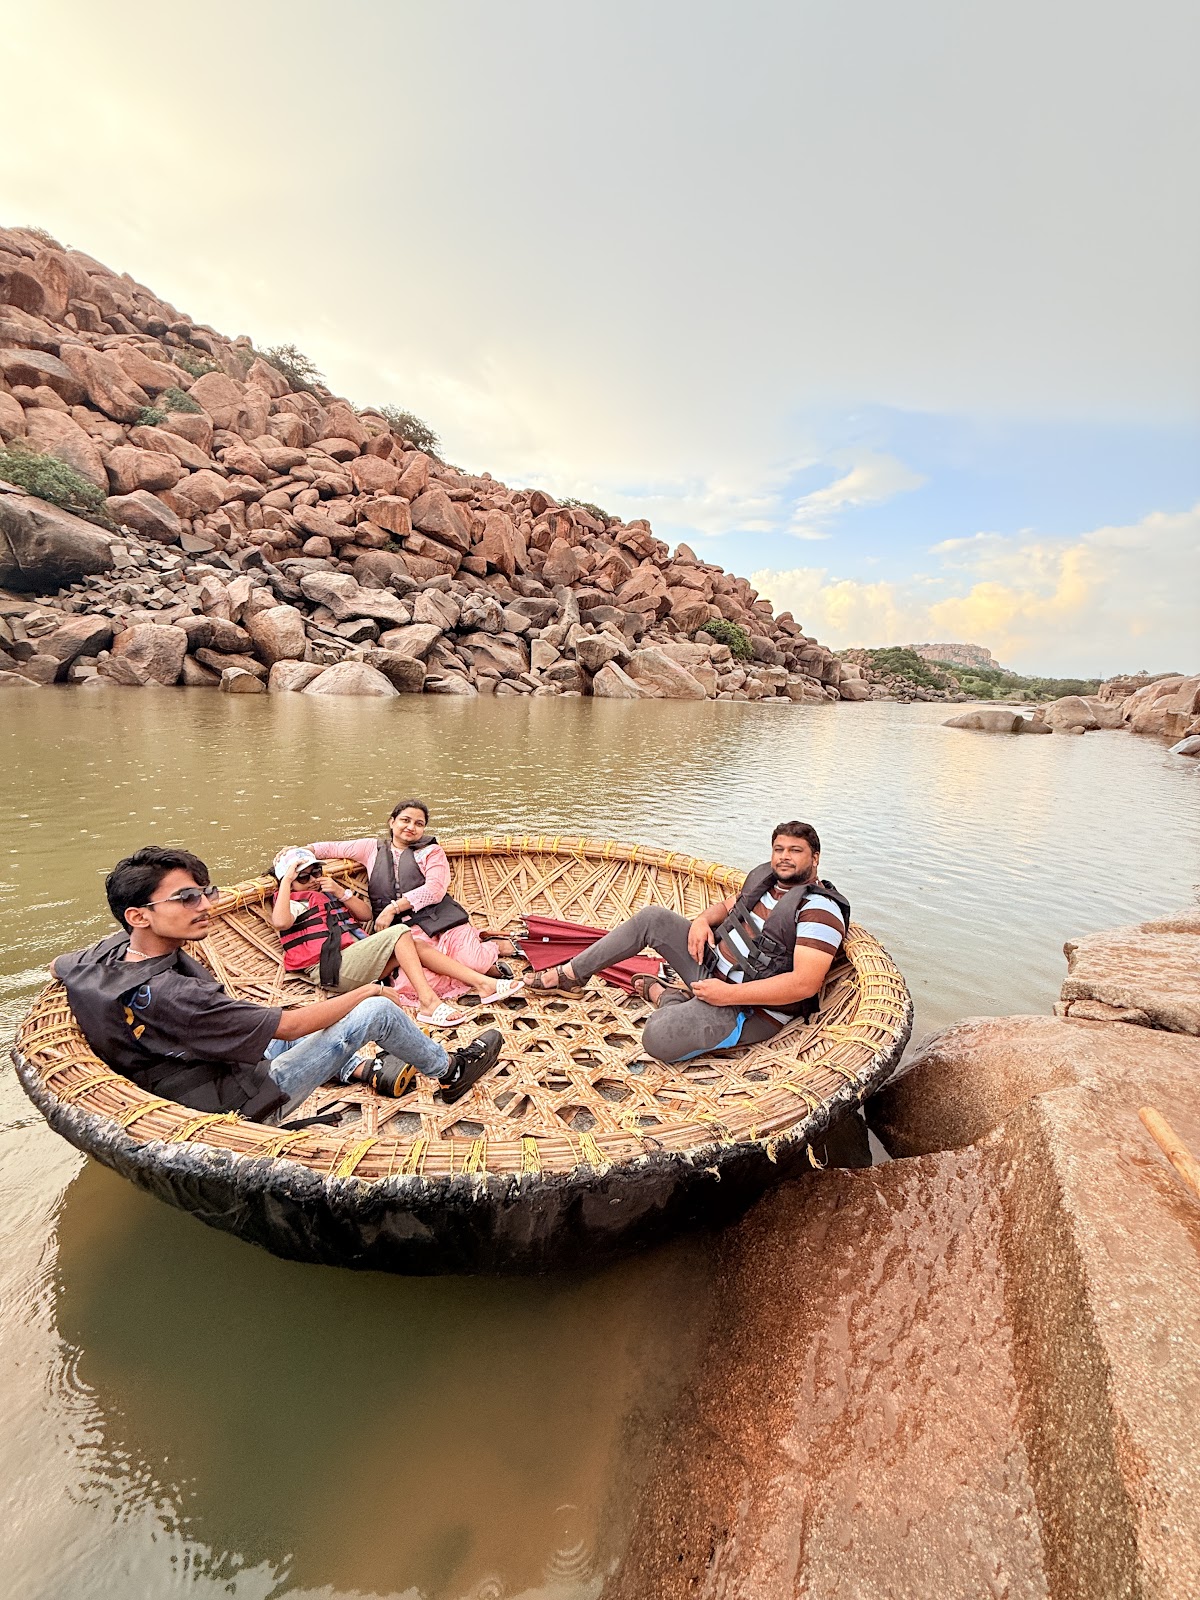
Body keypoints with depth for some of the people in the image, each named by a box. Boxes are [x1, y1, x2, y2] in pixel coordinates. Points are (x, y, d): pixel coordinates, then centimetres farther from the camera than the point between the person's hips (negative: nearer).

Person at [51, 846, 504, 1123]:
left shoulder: (107, 952, -8)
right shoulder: (172, 995, -34)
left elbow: (57, 965, 19)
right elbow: (291, 1025, -28)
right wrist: (369, 990, -14)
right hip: (249, 1103, -9)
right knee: (377, 1010, -12)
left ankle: (361, 1069, 29)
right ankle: (449, 1073, 13)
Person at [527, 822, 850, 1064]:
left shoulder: (819, 910, -20)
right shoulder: (765, 876, 6)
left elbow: (805, 983, -28)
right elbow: (728, 905, 22)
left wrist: (727, 994, -27)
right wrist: (702, 921, -3)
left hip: (746, 1007, -8)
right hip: (713, 961, 9)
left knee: (658, 1038, -29)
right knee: (652, 917, 2)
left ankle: (666, 996, 7)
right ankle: (570, 973, 13)